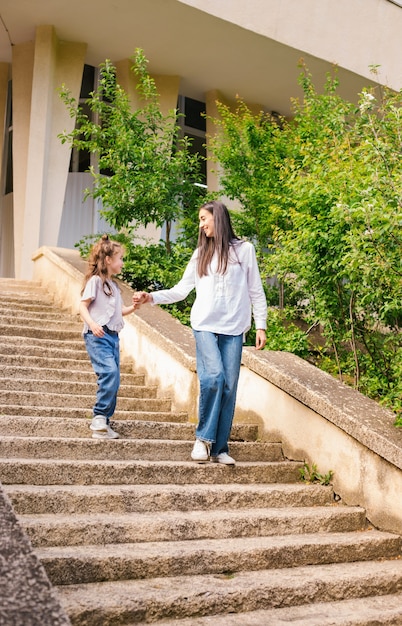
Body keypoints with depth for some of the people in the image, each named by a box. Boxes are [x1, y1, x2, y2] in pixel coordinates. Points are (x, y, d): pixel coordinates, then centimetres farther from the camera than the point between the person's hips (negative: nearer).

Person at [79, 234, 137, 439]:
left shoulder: (113, 285, 19)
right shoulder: (95, 280, -5)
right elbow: (83, 306, -10)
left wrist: (132, 308, 5)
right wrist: (92, 324, -26)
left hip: (112, 336, 9)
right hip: (97, 335, -9)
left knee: (113, 379, 6)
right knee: (109, 372, -23)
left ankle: (103, 422, 14)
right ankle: (99, 418, -15)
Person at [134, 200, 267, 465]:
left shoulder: (244, 249, 8)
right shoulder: (201, 254, 15)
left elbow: (256, 291, 8)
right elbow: (181, 290, 13)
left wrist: (261, 325, 3)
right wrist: (152, 297, 0)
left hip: (234, 329, 0)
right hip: (205, 325, 1)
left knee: (229, 386, -3)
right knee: (213, 376, -20)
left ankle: (219, 448, 5)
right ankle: (204, 437, -6)